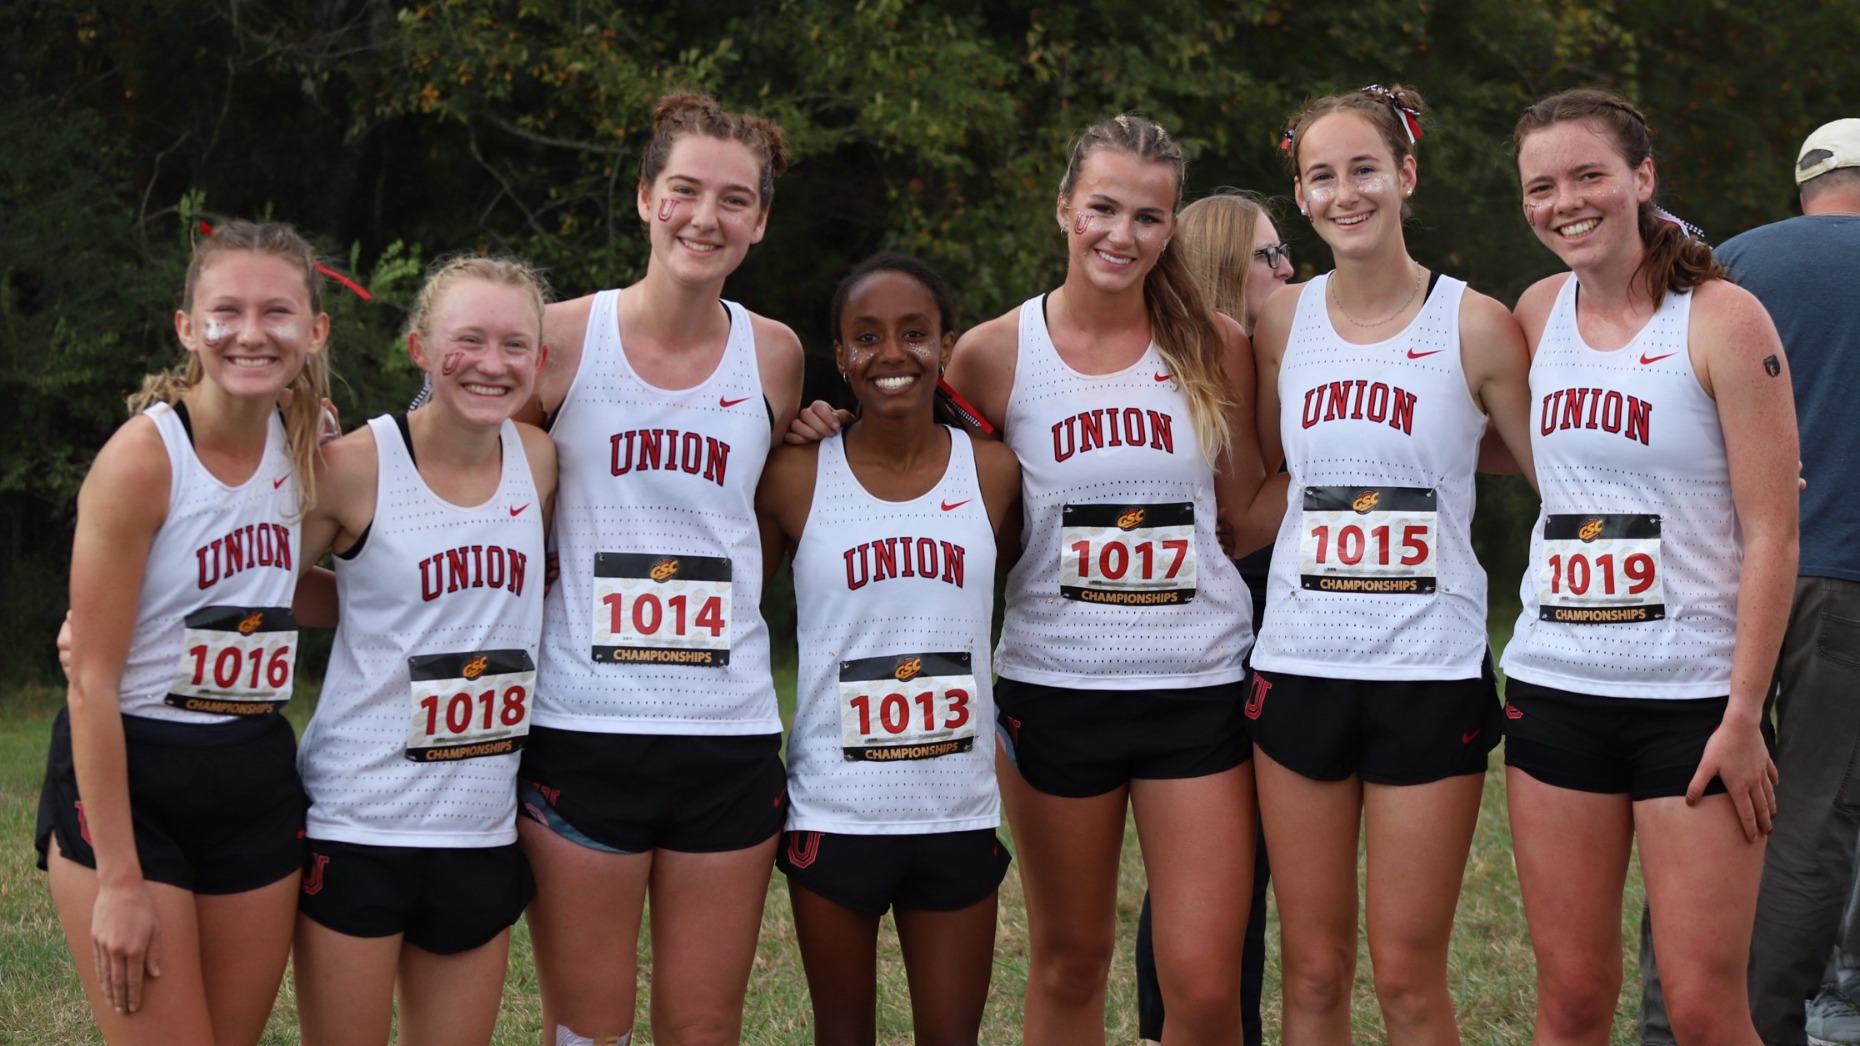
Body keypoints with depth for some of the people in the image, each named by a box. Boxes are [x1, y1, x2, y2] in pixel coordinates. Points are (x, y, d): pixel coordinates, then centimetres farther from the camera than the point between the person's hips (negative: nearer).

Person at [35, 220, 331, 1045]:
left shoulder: (302, 448, 3)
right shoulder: (142, 457, -16)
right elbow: (92, 678, -16)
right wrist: (119, 879, -19)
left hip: (257, 785, 6)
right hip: (126, 780, -6)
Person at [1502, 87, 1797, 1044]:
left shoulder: (1724, 320, -7)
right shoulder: (1539, 312, 8)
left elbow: (1771, 534, -9)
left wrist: (1743, 715, -14)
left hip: (1693, 700, -5)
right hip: (1554, 688, 5)